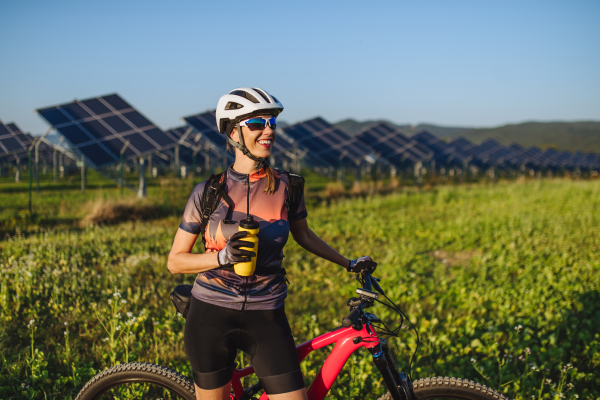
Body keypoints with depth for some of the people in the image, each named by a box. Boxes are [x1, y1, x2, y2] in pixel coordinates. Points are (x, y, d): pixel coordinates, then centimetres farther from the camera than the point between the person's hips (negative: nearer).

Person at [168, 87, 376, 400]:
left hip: (266, 318, 1)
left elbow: (303, 235, 18)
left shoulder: (286, 186, -1)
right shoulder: (208, 192, -5)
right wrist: (223, 257, -18)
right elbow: (175, 261, -2)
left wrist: (348, 263, 23)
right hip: (211, 315, -1)